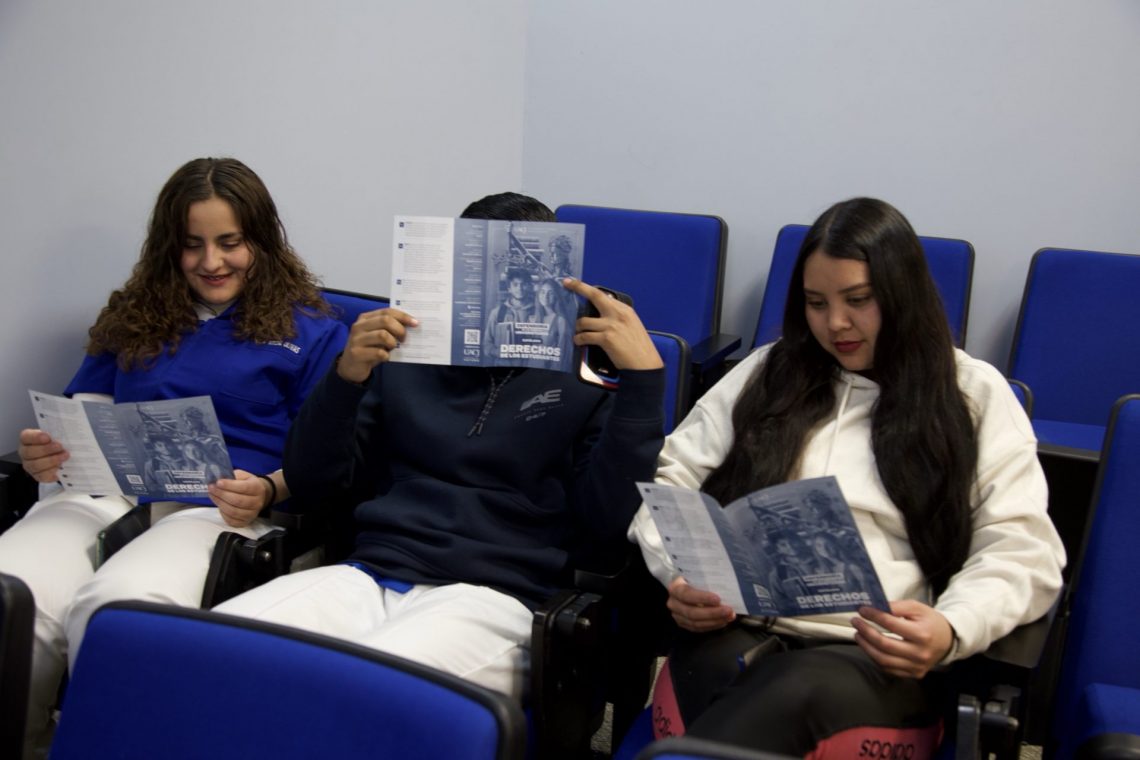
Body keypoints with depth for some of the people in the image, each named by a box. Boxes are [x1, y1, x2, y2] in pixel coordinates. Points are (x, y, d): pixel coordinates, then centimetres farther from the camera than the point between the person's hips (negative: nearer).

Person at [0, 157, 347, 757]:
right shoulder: (133, 316, 26)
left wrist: (267, 492, -14)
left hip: (222, 508, -3)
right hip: (104, 491, 4)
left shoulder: (308, 330, 13)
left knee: (112, 609, -37)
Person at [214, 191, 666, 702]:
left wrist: (644, 377, -13)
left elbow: (612, 523, -5)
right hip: (367, 577, 4)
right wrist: (346, 377, -3)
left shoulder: (587, 381, 10)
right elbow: (310, 481, 15)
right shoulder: (408, 361, 19)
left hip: (490, 598, -4)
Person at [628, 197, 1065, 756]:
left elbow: (1022, 551, 5)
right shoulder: (767, 373, 19)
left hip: (881, 658, -1)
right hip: (735, 634, 2)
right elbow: (669, 483, 17)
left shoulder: (976, 395, 12)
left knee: (798, 693, -38)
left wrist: (951, 630, -16)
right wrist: (680, 574, -4)